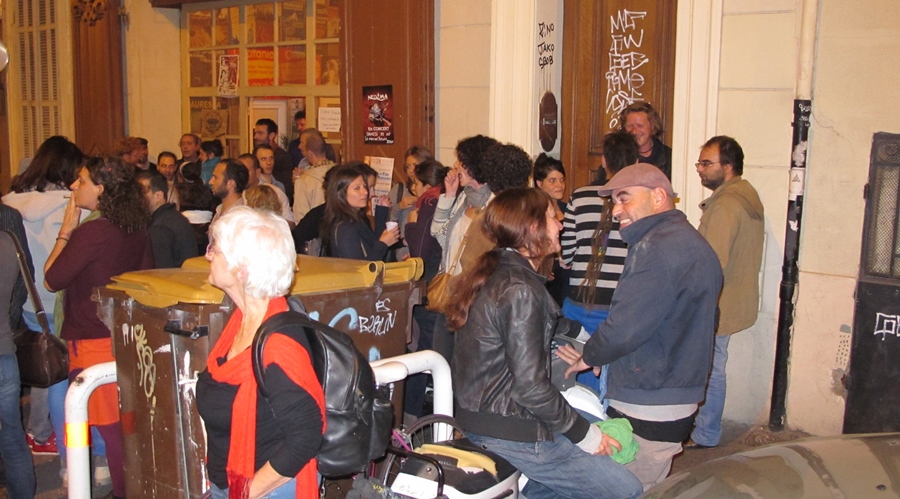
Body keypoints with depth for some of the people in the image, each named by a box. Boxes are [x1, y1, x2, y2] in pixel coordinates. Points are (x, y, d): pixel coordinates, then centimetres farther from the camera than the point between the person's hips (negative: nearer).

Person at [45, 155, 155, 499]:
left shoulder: (91, 232, -20)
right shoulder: (137, 229, 2)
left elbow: (51, 280, -11)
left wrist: (66, 230, -7)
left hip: (95, 342, -8)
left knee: (112, 429, 4)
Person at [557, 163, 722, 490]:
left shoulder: (661, 245, -20)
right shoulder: (686, 240, 15)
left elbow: (625, 326, -25)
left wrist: (589, 357, -6)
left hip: (648, 411, -10)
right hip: (673, 400, 10)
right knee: (647, 490, 18)